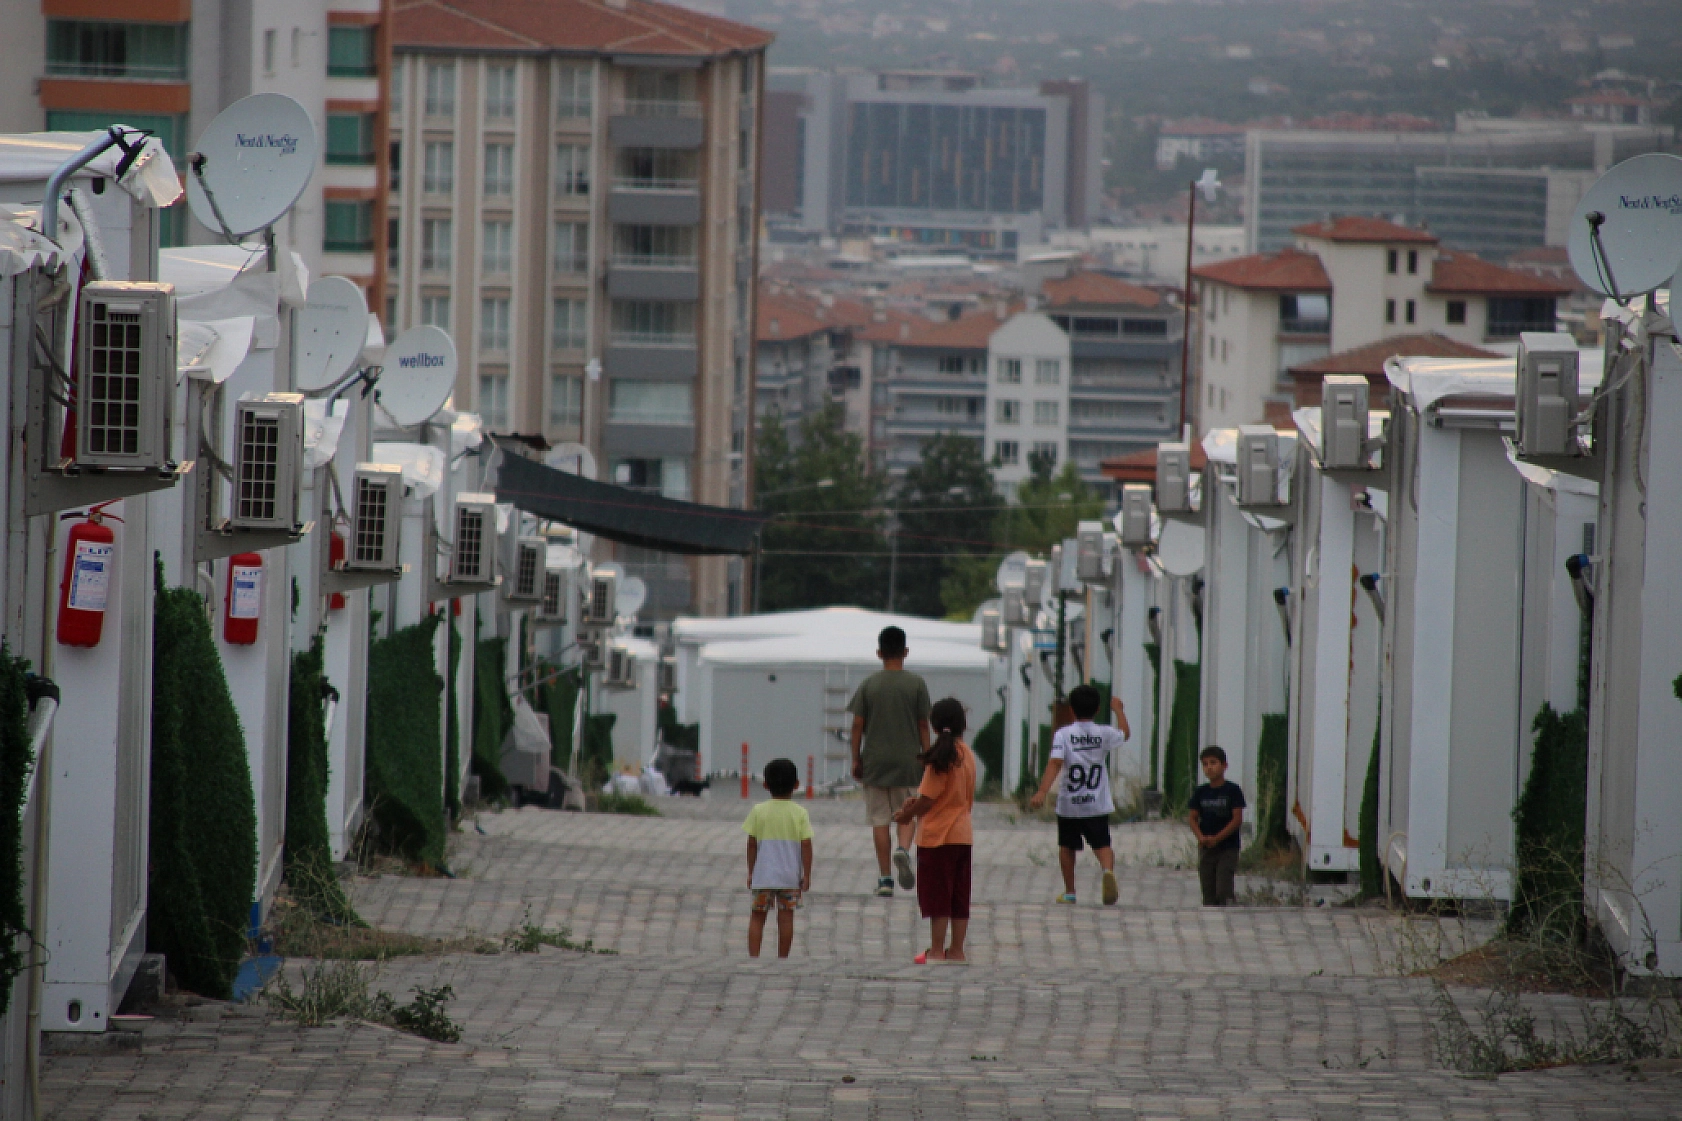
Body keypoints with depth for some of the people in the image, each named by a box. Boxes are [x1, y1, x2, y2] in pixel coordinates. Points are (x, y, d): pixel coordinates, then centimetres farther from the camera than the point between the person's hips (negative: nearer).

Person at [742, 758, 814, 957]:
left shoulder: (758, 812, -2)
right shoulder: (800, 813, -3)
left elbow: (751, 844, -1)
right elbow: (806, 845, -4)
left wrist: (750, 872, 8)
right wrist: (807, 875, 2)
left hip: (762, 875, 0)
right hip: (790, 875, 0)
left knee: (757, 917, 6)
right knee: (786, 917, 3)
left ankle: (753, 957, -2)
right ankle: (782, 959, 5)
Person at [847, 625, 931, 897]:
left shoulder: (868, 685, 0)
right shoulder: (916, 685, -3)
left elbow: (857, 725, -1)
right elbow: (923, 725, -1)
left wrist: (856, 760, 6)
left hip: (875, 760, 1)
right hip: (908, 759, -1)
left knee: (879, 818, 5)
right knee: (909, 813, 11)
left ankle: (884, 878, 2)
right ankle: (904, 849, -19)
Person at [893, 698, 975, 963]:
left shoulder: (941, 757, -16)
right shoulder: (967, 754, 5)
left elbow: (928, 799, -15)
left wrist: (906, 815, 4)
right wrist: (916, 803, 15)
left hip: (938, 835, -7)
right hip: (964, 833, 7)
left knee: (937, 897, 0)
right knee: (959, 898, 11)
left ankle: (937, 951, 2)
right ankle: (957, 950, 14)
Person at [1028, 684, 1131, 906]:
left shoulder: (1063, 734, -8)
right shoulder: (1104, 733, 0)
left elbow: (1055, 763, -21)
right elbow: (1125, 733, 23)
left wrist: (1042, 792, -28)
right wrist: (1118, 709, 39)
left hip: (1069, 804, -1)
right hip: (1097, 805, 1)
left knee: (1066, 846, 18)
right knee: (1102, 845, 0)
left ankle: (1069, 892, 24)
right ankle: (1108, 870, -33)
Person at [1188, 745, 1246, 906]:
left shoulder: (1232, 790, -6)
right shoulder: (1200, 792, 6)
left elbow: (1237, 819, -10)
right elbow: (1193, 818, 8)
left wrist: (1216, 838, -16)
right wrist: (1201, 837, -12)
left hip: (1227, 849, -4)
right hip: (1206, 849, 4)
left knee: (1223, 892, -11)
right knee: (1208, 892, 6)